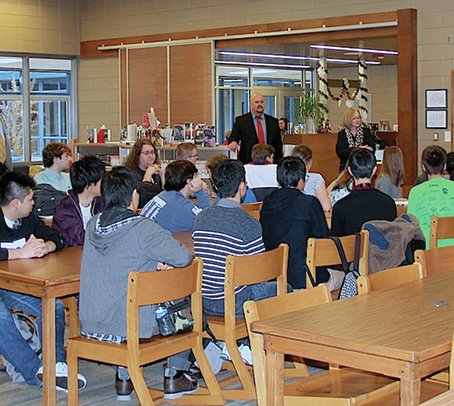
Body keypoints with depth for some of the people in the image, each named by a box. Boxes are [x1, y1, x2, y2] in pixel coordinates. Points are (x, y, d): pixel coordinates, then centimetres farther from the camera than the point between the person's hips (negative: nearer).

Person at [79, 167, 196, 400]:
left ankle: (124, 377, 33)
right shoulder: (143, 228, -17)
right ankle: (174, 376, 25)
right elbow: (183, 258, -18)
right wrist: (163, 261, 5)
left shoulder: (93, 224, 3)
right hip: (129, 325, -6)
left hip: (90, 325, 6)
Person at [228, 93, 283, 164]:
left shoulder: (273, 121, 12)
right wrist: (233, 142, -29)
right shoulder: (241, 120, 5)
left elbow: (278, 144, 13)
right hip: (248, 163, -2)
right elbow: (234, 136, -6)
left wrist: (279, 163, 6)